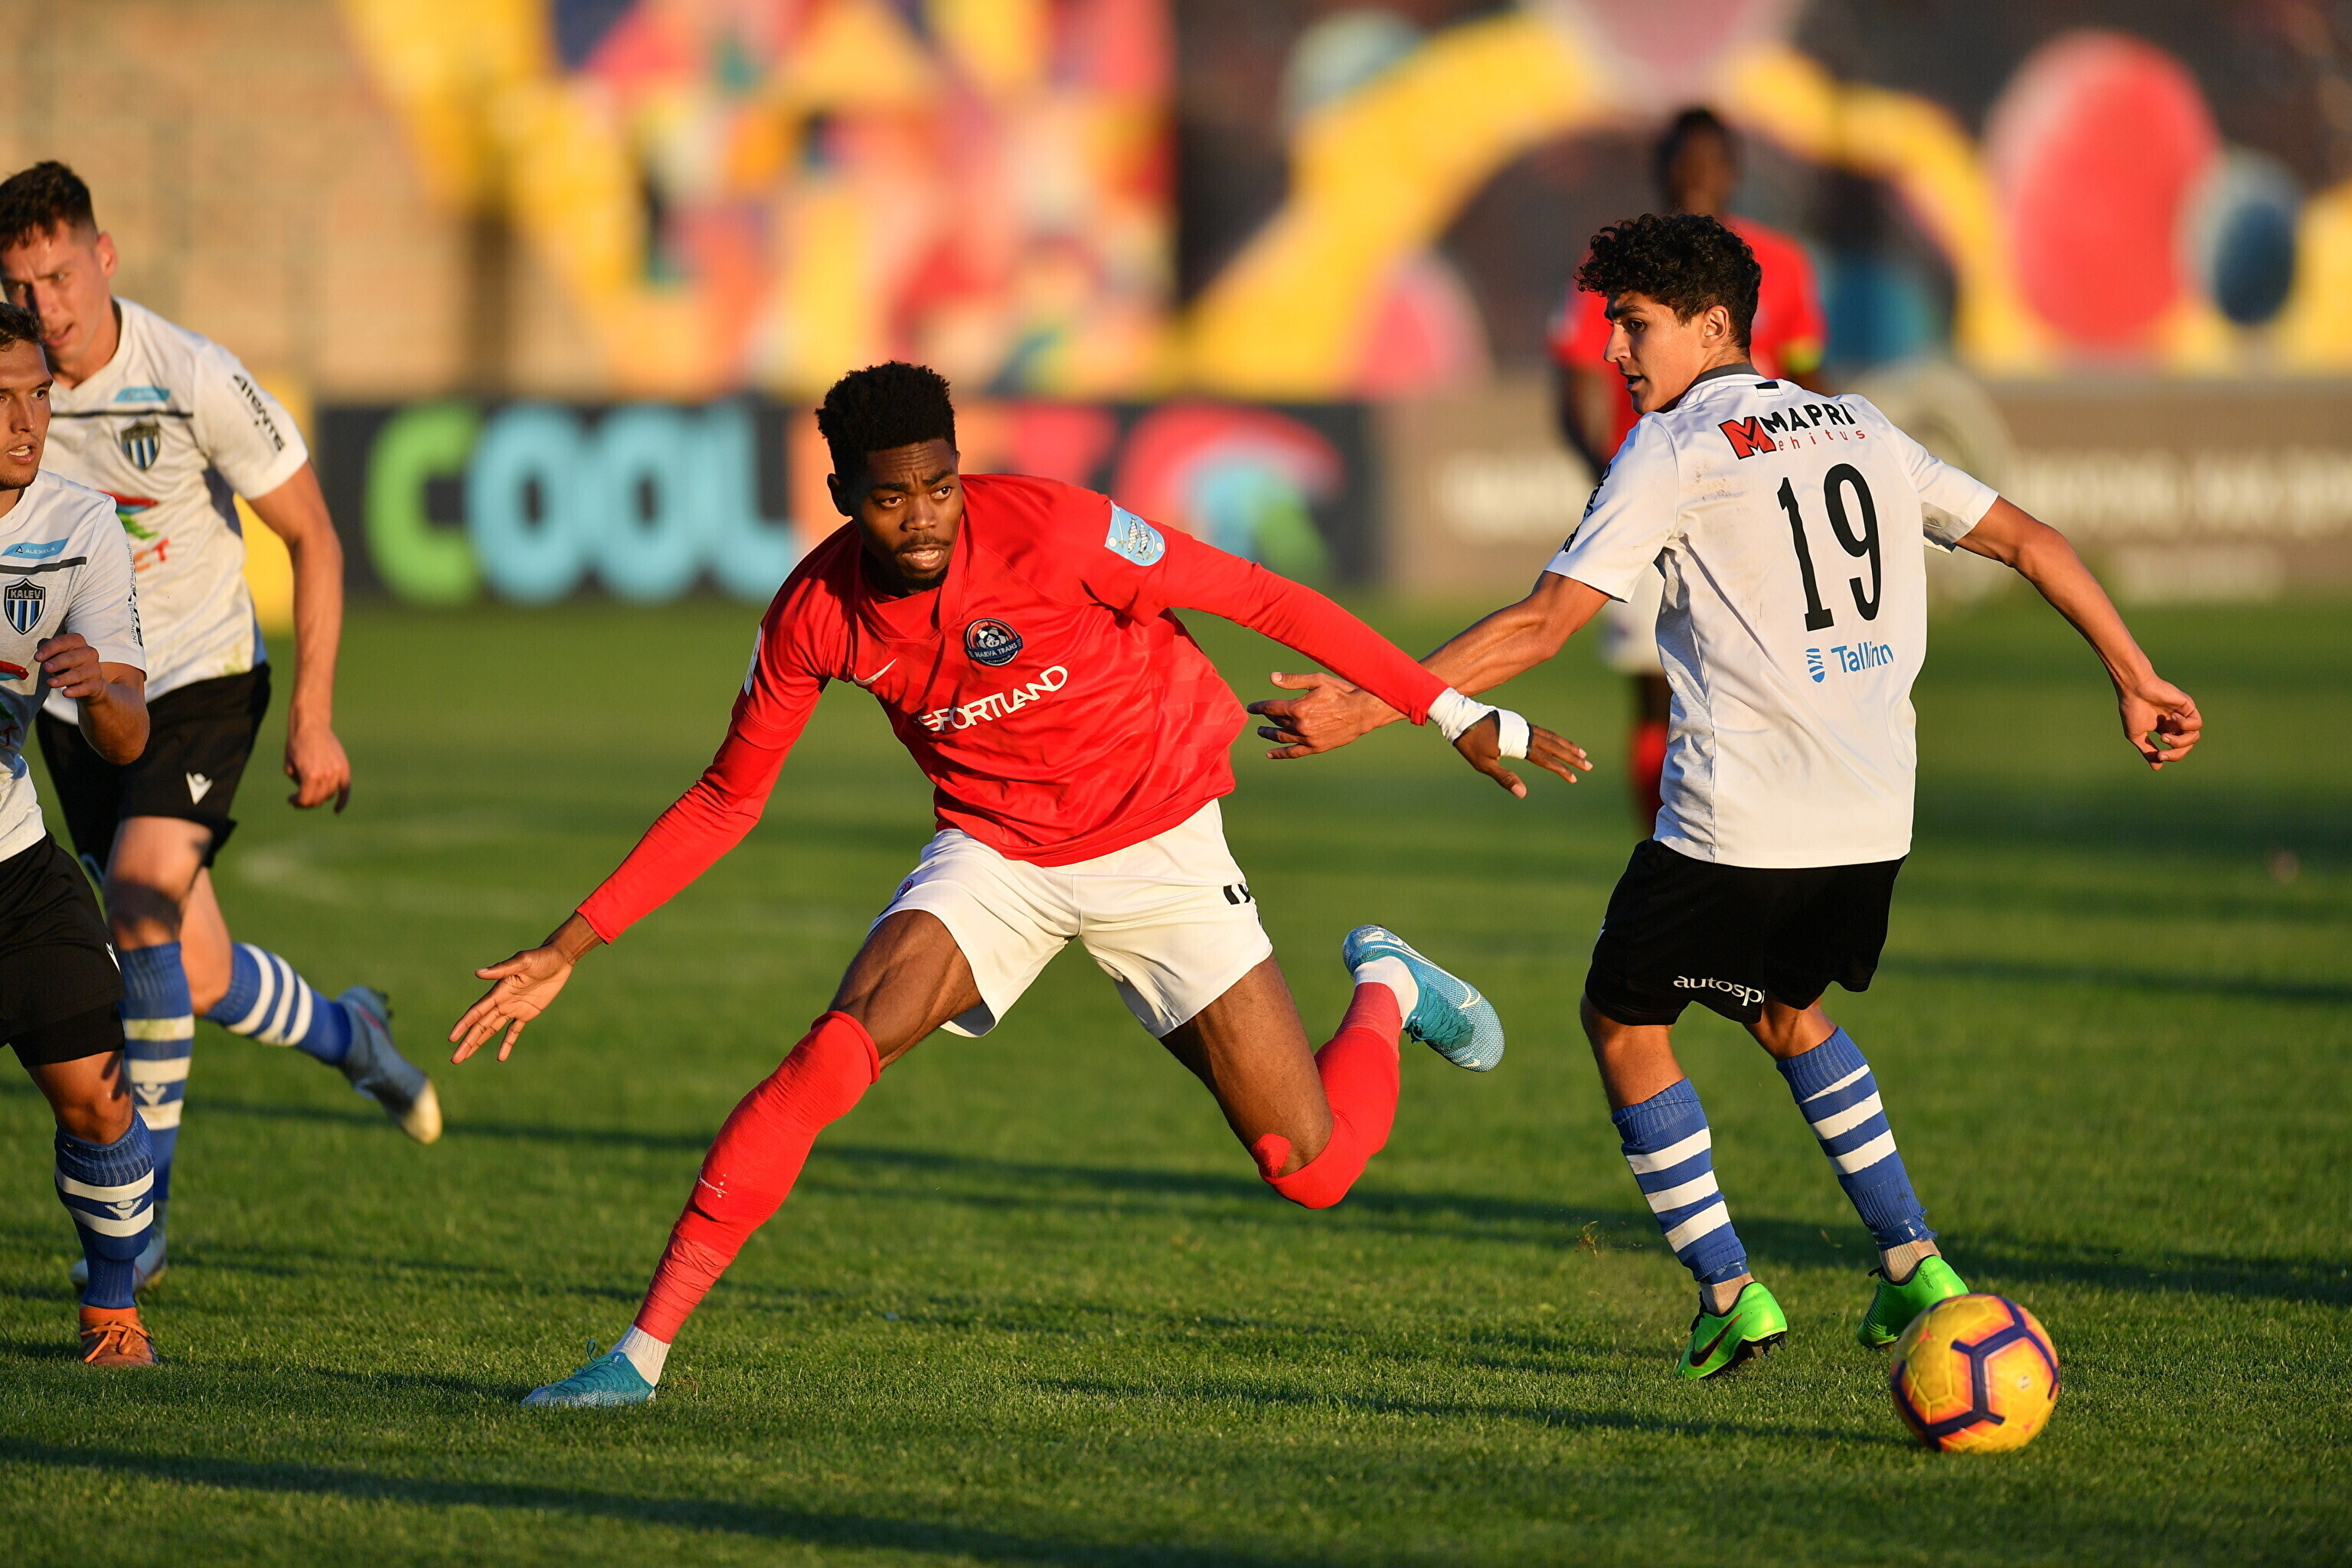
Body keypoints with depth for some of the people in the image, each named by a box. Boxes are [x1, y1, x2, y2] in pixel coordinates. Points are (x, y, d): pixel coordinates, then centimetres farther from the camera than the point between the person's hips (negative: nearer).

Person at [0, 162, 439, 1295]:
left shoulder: (197, 380, -19)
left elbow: (311, 536, -10)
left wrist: (313, 718, -11)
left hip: (199, 679, -4)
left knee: (139, 908, -25)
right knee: (195, 979, 6)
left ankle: (142, 1209, -17)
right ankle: (346, 1035, 41)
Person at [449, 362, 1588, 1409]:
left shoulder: (1051, 529, -25)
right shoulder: (815, 615, -14)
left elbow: (1258, 599, -15)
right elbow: (727, 800, 1)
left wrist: (1455, 714, -12)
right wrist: (572, 945, -6)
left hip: (1158, 845, -2)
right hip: (994, 857, 2)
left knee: (1314, 1172, -5)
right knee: (832, 1055, -24)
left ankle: (1384, 991, 30)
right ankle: (642, 1353, -20)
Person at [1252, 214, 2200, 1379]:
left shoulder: (1672, 451, -4)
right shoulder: (1862, 431, 15)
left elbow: (1540, 626, -9)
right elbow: (2027, 539, 17)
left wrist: (1366, 706, -6)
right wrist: (2134, 679, 24)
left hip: (1739, 823, -7)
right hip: (1873, 822, 7)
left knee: (1623, 1020, 13)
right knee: (1785, 1009, 29)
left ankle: (1727, 1290, 6)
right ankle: (1914, 1266, 20)